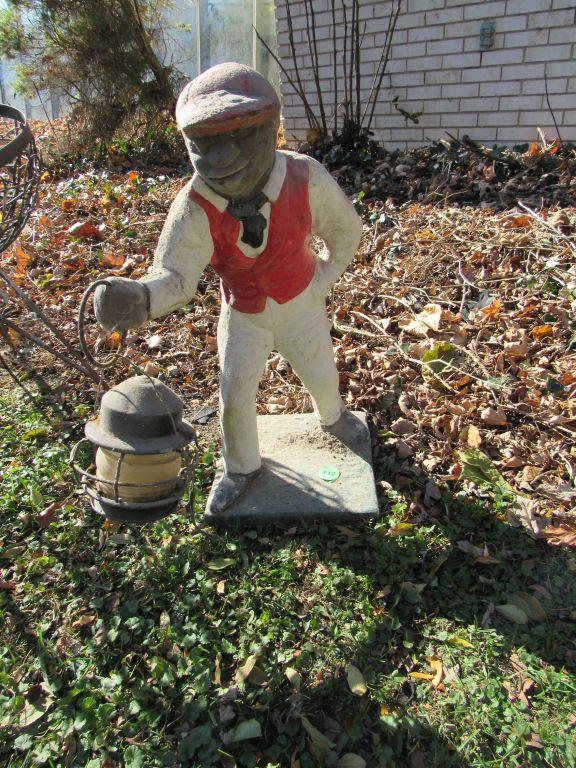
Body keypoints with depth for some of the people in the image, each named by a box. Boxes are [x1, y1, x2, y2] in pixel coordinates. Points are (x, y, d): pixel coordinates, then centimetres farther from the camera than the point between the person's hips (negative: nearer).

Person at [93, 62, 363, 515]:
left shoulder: (305, 180, -26)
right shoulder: (195, 207, -27)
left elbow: (346, 230, -8)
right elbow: (175, 277, -34)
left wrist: (322, 283, -6)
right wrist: (140, 297, -56)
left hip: (301, 306, 1)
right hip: (242, 315, 0)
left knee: (322, 376, 20)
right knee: (235, 397, 3)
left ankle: (331, 416, 58)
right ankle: (241, 468, 33)